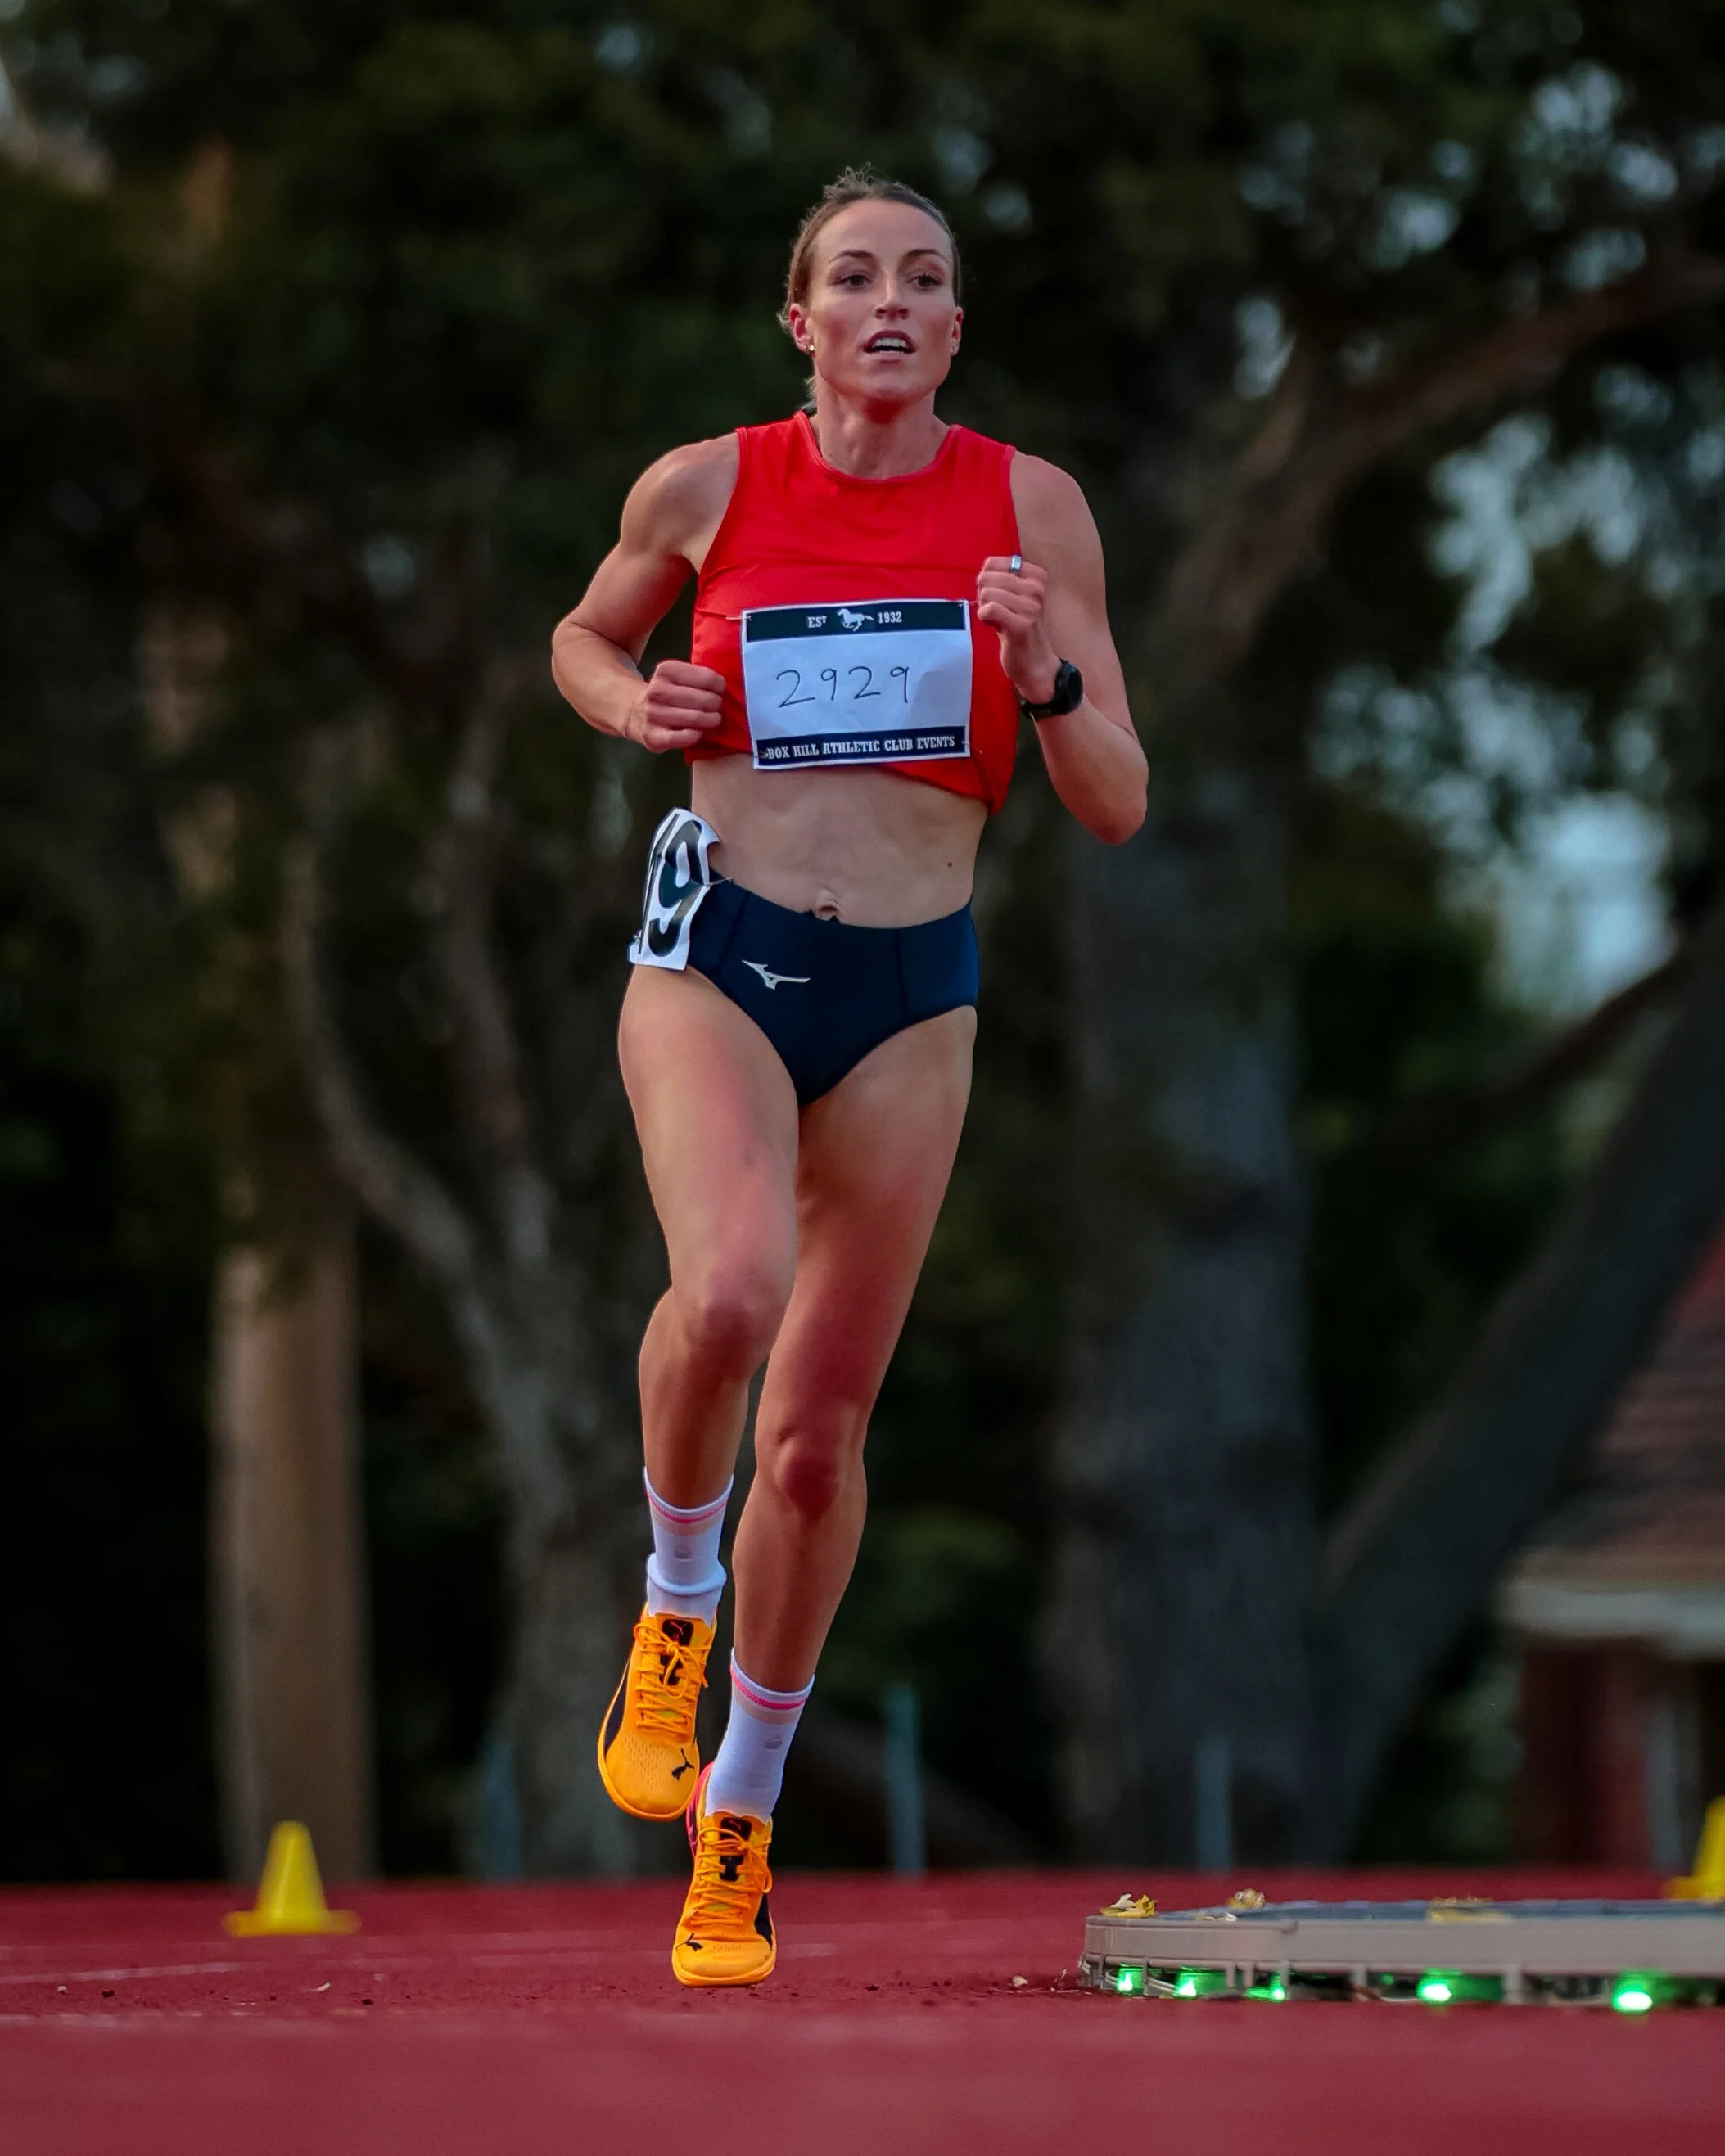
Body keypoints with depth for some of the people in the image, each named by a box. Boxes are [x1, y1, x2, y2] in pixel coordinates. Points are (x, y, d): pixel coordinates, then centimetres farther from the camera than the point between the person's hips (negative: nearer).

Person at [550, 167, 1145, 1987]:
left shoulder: (1030, 508, 0)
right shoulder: (705, 488, -1)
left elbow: (1117, 808, 1)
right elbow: (584, 637, 19)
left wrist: (1044, 673, -18)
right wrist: (637, 708, -3)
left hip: (911, 994, 2)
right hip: (716, 953, -2)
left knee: (819, 1433, 6)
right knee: (729, 1290, -31)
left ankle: (740, 1813, 26)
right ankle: (674, 1601, -2)